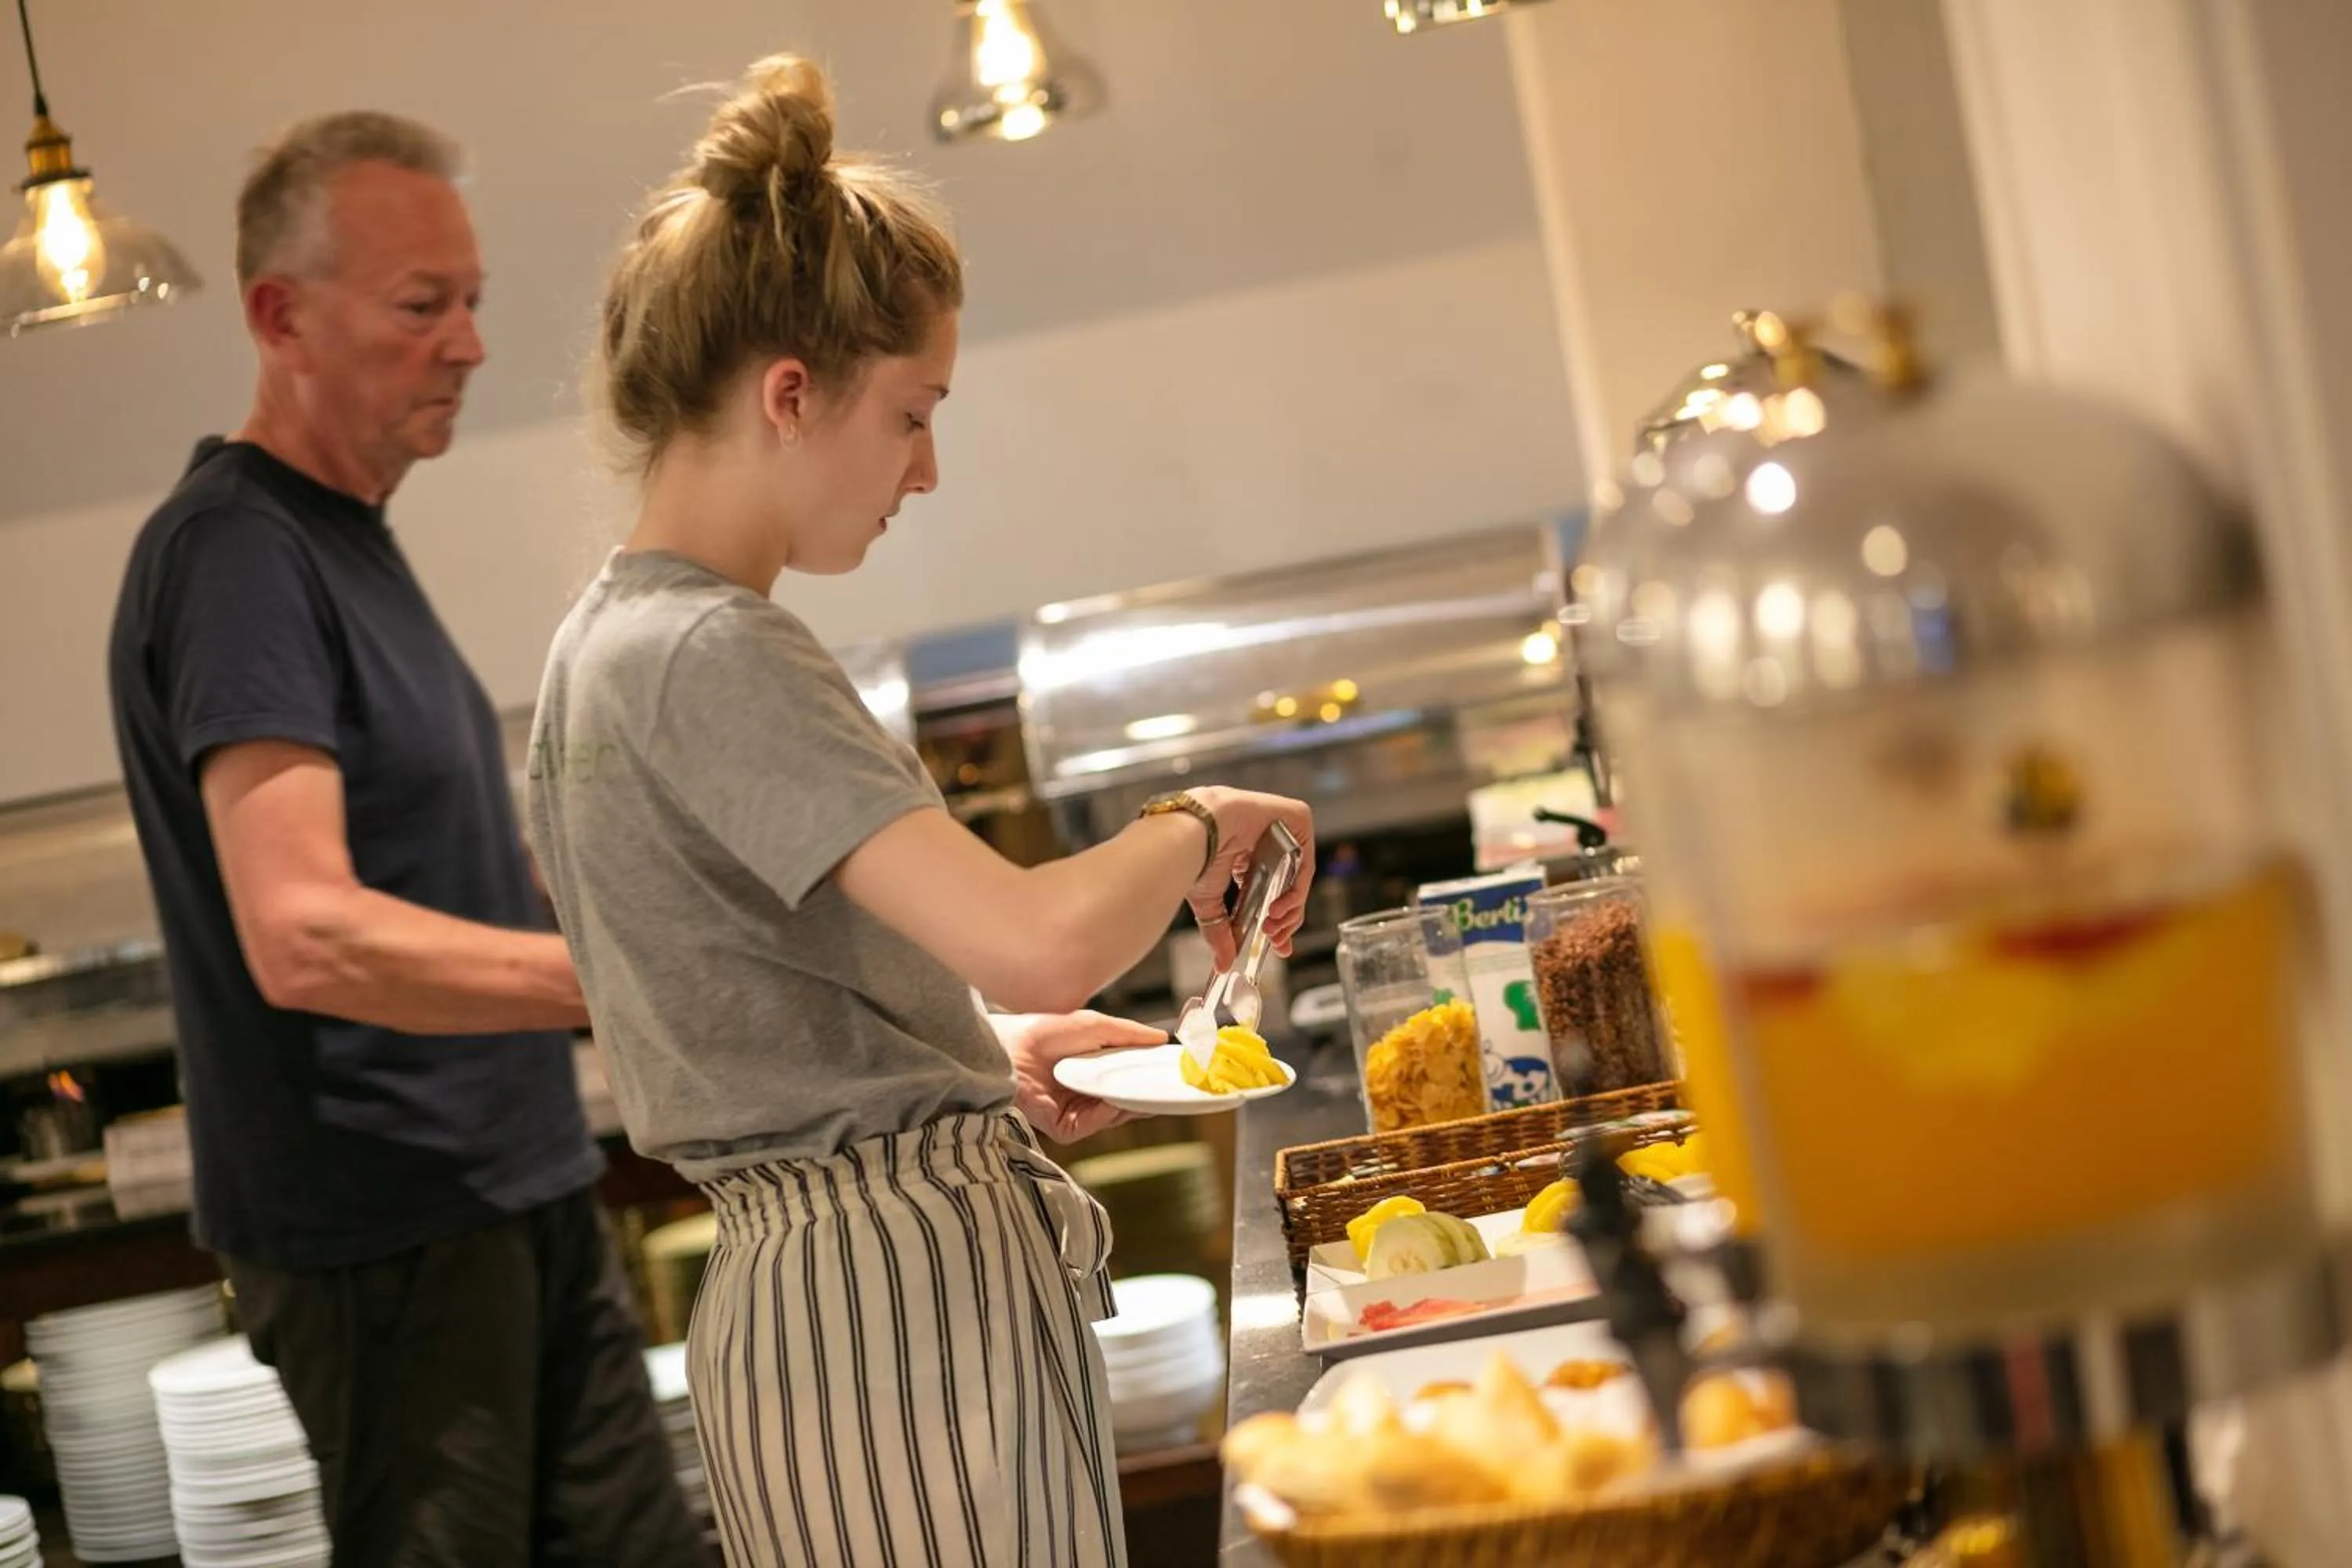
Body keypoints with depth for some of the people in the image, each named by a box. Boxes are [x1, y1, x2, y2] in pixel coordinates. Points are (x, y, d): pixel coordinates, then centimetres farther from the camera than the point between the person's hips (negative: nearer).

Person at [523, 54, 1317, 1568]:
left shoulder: (598, 648, 12)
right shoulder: (717, 658, -18)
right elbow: (1039, 939, -28)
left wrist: (986, 1047, 14)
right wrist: (1200, 823, -10)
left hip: (786, 1278, 10)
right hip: (911, 1281, -10)